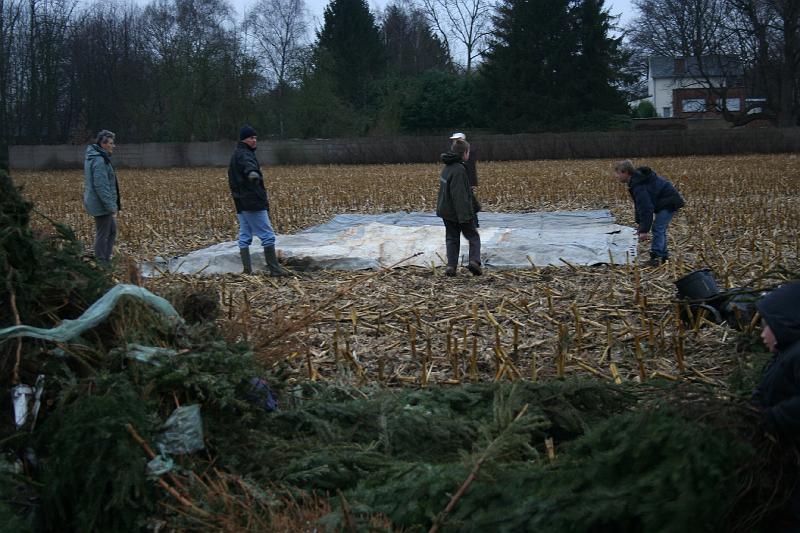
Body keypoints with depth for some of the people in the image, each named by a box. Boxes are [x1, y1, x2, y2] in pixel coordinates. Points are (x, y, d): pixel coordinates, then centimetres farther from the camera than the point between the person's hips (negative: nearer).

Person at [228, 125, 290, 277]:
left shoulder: (236, 155, 20)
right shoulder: (244, 155, -12)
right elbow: (248, 165, -38)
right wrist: (252, 173, -61)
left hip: (241, 203, 10)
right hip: (253, 202, -10)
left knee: (244, 236, 9)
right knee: (268, 235, -6)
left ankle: (247, 270, 10)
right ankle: (274, 268, -5)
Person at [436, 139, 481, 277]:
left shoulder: (447, 167, 8)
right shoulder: (458, 170, -21)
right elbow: (459, 195, -25)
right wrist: (464, 216, -25)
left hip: (446, 211, 8)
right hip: (460, 212, -8)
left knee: (452, 238, 11)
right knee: (473, 236, 6)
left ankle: (451, 266, 3)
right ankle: (474, 260, -10)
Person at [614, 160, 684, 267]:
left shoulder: (639, 186, -27)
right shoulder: (637, 179, 7)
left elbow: (646, 208, -29)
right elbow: (640, 204, 13)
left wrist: (644, 230, -25)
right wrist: (641, 225, 12)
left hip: (669, 203, -11)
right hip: (669, 201, 11)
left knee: (657, 229, -11)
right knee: (660, 229, 17)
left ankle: (655, 257, -8)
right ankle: (663, 256, 24)